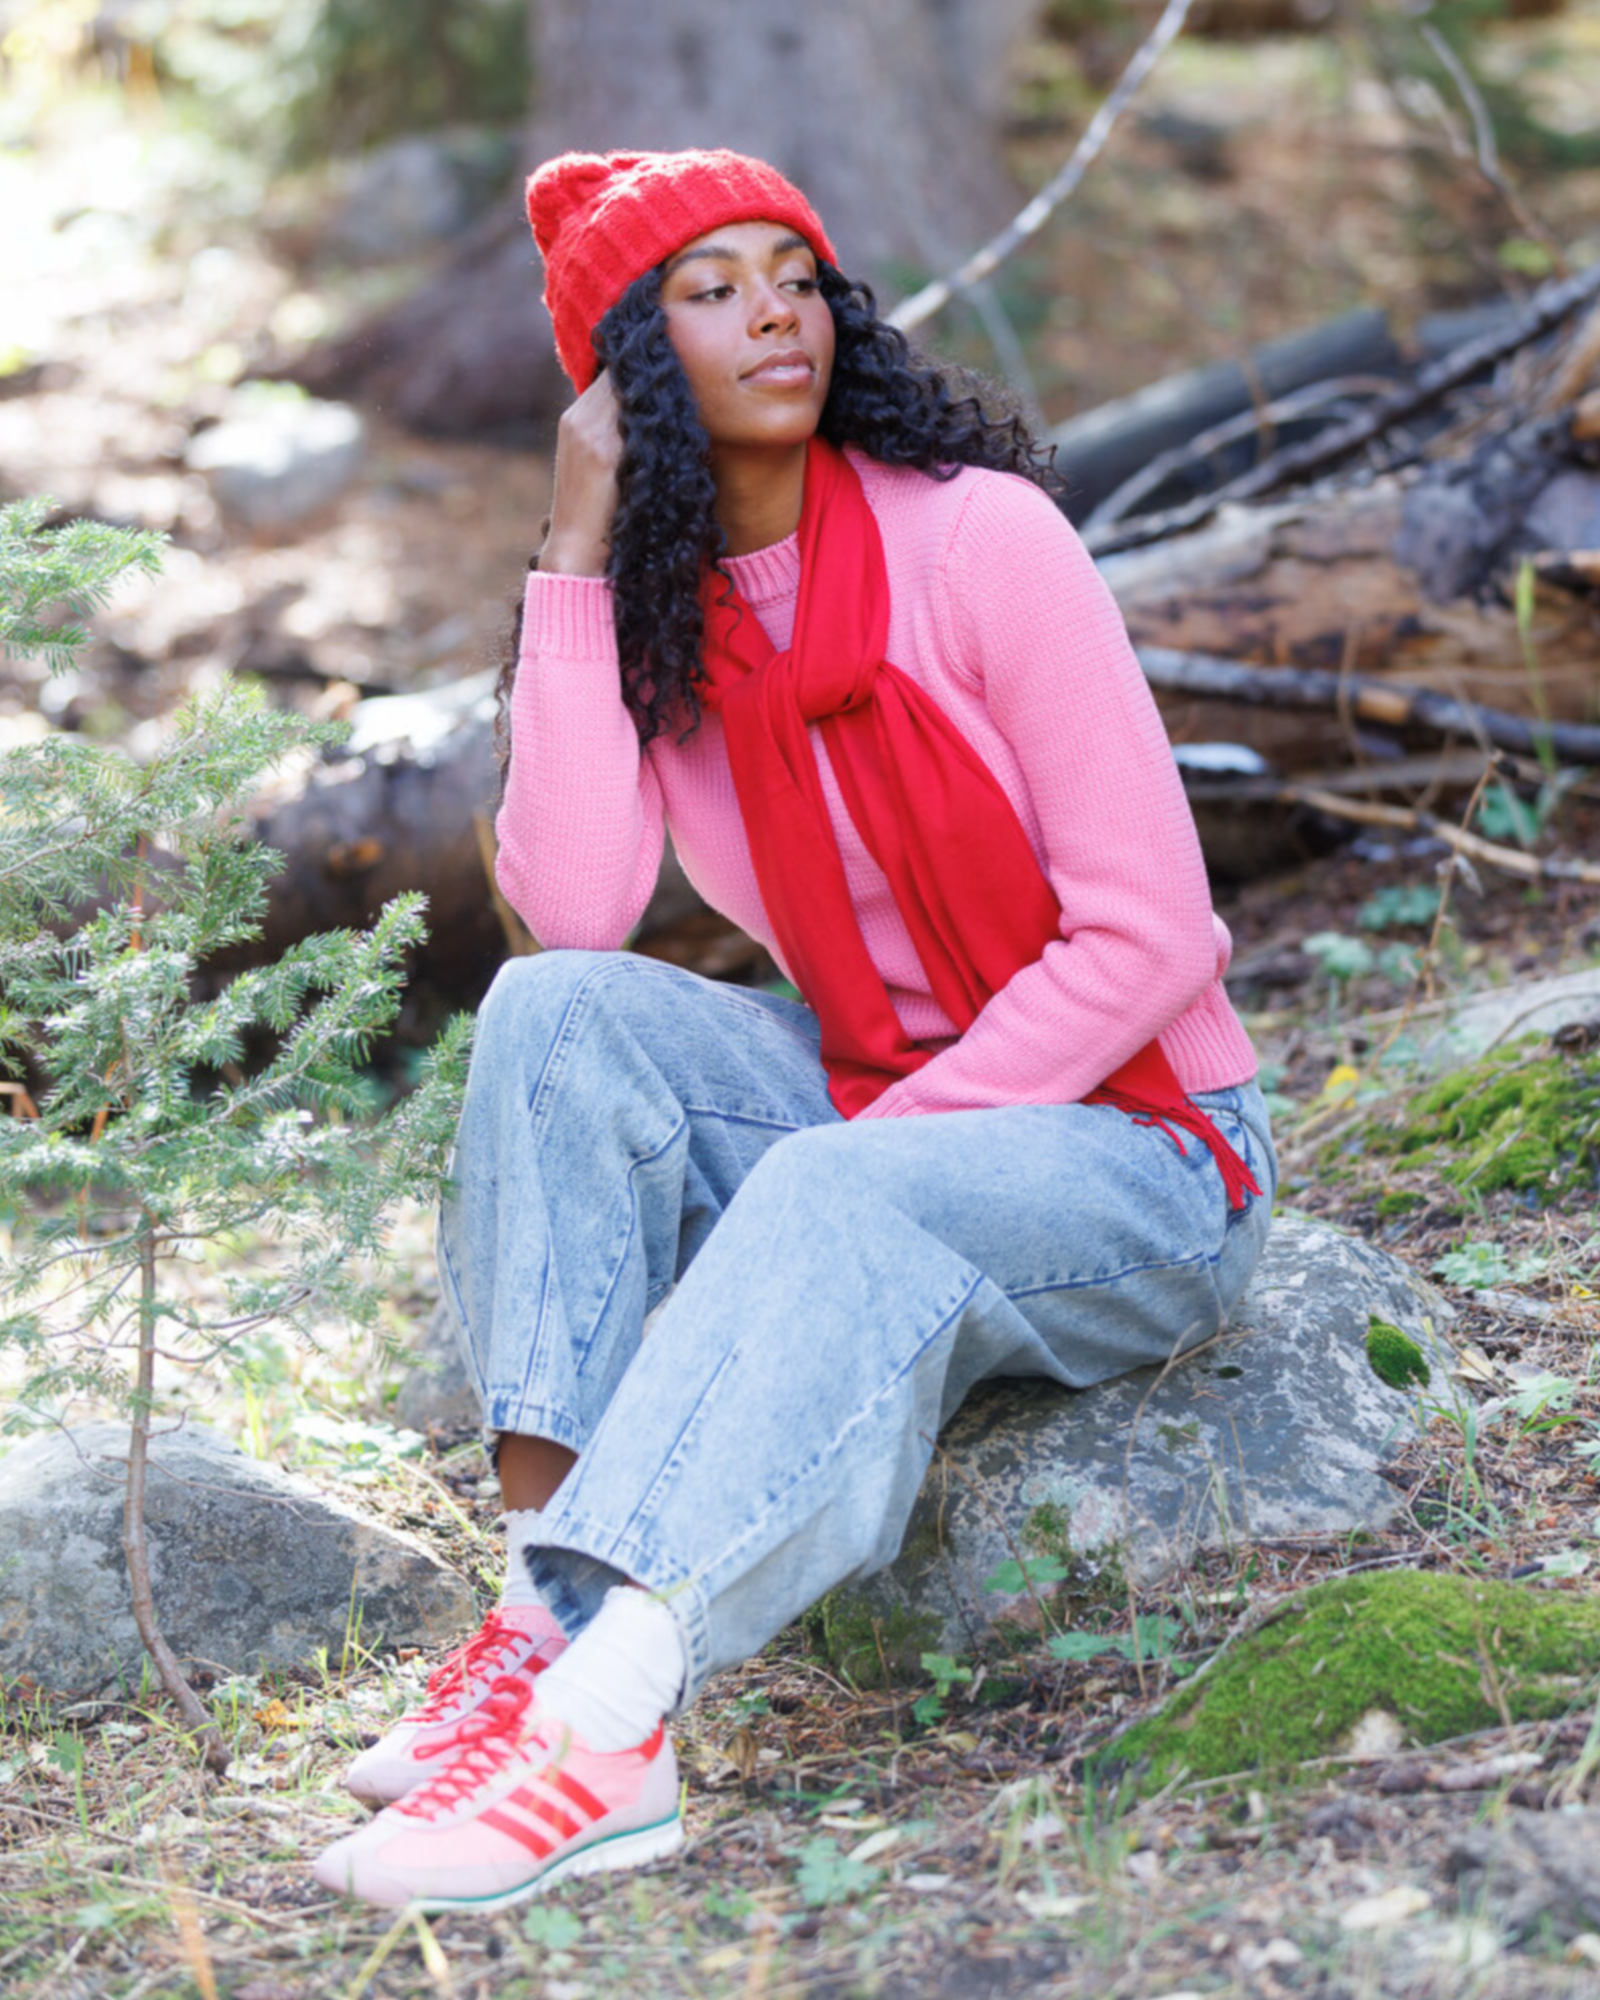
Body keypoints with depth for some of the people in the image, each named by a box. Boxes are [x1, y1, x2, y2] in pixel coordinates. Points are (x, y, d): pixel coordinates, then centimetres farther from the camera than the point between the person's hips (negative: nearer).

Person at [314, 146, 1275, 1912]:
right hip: (870, 1111, 5)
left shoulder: (975, 536, -13)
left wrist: (858, 1150, -19)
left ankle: (606, 1726, -46)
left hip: (1138, 1151, -4)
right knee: (557, 1011, -18)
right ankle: (544, 1617, -28)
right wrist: (577, 562, -17)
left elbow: (1147, 934, -16)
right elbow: (572, 910, -18)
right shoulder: (652, 606, 1)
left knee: (839, 1211, -34)